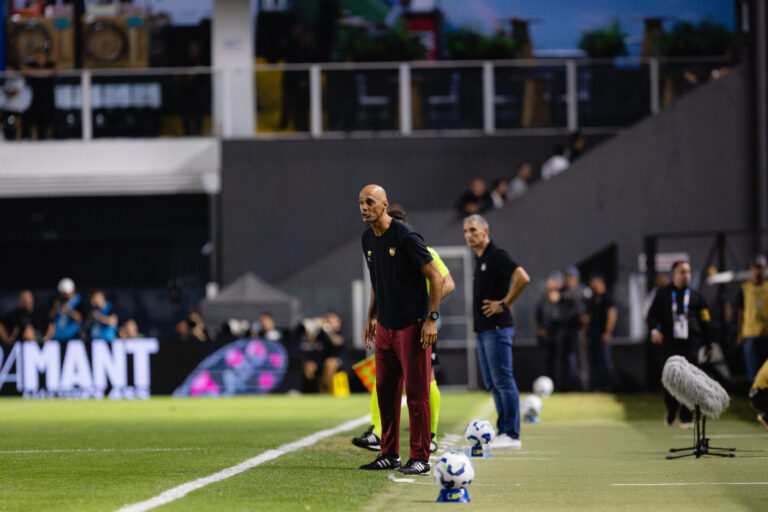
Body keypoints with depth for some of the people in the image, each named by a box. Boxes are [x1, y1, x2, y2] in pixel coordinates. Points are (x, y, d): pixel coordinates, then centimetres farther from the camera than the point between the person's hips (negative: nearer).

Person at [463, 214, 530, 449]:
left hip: (497, 328, -10)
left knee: (502, 381, -10)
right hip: (482, 330, 10)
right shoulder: (479, 258, 16)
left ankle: (512, 435, -11)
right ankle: (503, 431, 14)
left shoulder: (497, 256, -13)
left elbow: (522, 278, -26)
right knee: (492, 383, 11)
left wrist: (504, 304, -18)